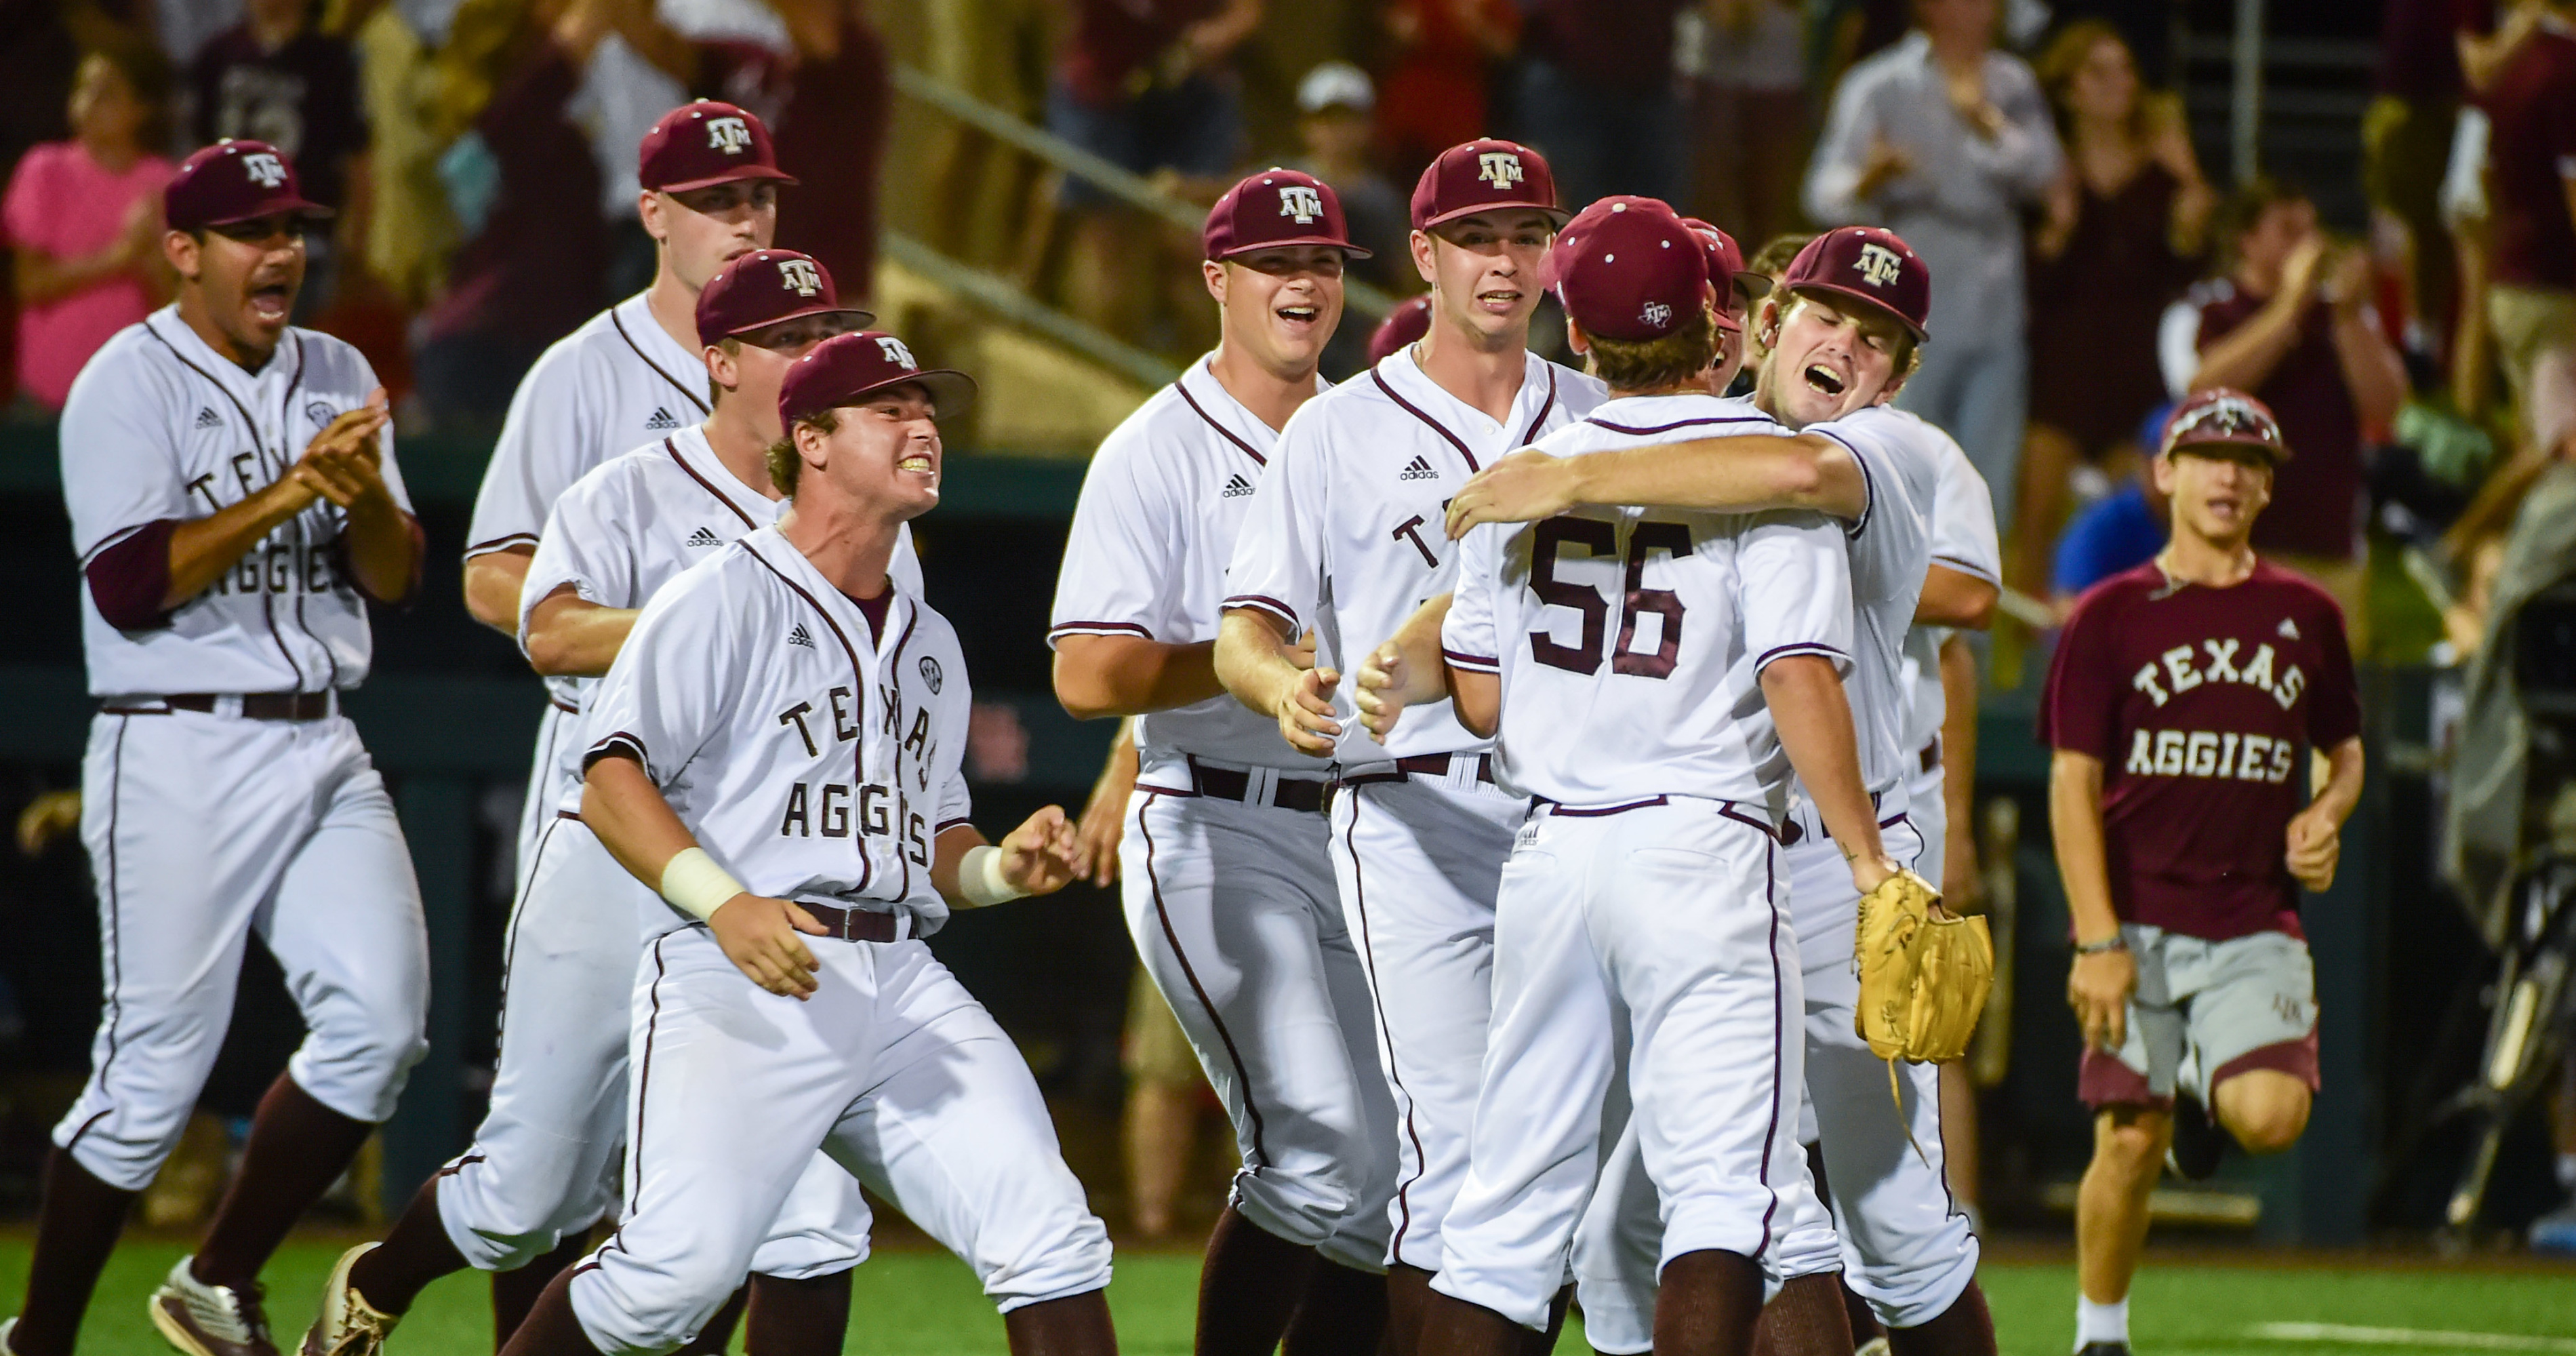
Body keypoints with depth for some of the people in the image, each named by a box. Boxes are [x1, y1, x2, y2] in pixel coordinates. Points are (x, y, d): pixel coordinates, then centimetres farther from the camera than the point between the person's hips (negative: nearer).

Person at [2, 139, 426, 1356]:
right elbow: (129, 583, -17)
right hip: (181, 760, -6)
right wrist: (289, 490, -21)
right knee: (155, 1068, -6)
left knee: (380, 1022, -9)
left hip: (321, 749, 6)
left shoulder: (337, 379, 13)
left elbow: (395, 577, 10)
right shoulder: (130, 383, -6)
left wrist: (365, 492, -11)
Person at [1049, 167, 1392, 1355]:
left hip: (1357, 842, 7)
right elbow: (1087, 674, -11)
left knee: (1388, 1182, 3)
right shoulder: (1158, 452, -3)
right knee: (1323, 1154, -19)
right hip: (1217, 841, -7)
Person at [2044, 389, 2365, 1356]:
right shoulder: (2111, 616, 1)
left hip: (2256, 926, 2)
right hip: (2137, 923, -2)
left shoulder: (2305, 617, 10)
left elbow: (2345, 751, 24)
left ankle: (2207, 1091, 17)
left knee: (2271, 1117, -19)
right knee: (2129, 1141, -5)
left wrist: (2326, 816, -1)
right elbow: (2073, 784, -2)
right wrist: (2098, 941, -11)